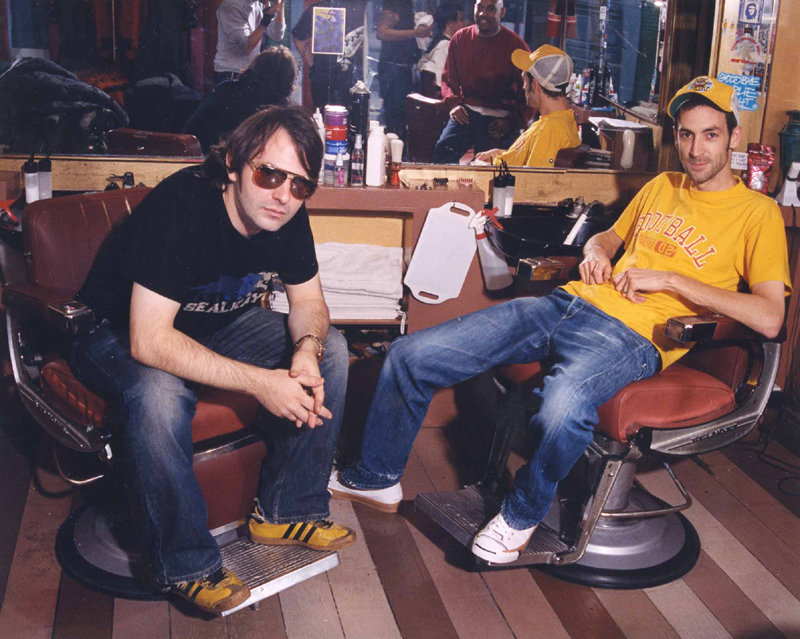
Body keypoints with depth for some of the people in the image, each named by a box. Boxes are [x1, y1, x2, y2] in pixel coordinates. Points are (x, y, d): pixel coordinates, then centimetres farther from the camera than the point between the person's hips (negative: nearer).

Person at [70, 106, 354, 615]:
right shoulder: (181, 206, -33)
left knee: (332, 348, -8)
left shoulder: (287, 215, -12)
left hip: (218, 323, 7)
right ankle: (188, 565, -17)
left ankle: (285, 512, 2)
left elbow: (308, 300, 1)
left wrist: (307, 349, -24)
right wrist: (259, 382, -39)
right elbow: (149, 341, -37)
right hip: (119, 334, -6)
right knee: (158, 395, -39)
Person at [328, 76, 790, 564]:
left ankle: (524, 514, -9)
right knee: (410, 355, -4)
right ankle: (377, 478, 18)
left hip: (630, 335, -6)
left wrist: (672, 279, -11)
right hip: (570, 304, 7)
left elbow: (770, 319, -8)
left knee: (561, 408, -42)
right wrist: (596, 251, 14)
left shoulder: (758, 213, 4)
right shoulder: (661, 187, 22)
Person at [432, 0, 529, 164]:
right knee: (443, 149, -24)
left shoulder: (515, 45, 2)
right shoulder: (461, 38, 11)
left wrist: (511, 121, -11)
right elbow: (448, 79, 18)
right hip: (466, 111, 2)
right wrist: (453, 104, -1)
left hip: (500, 117, -2)